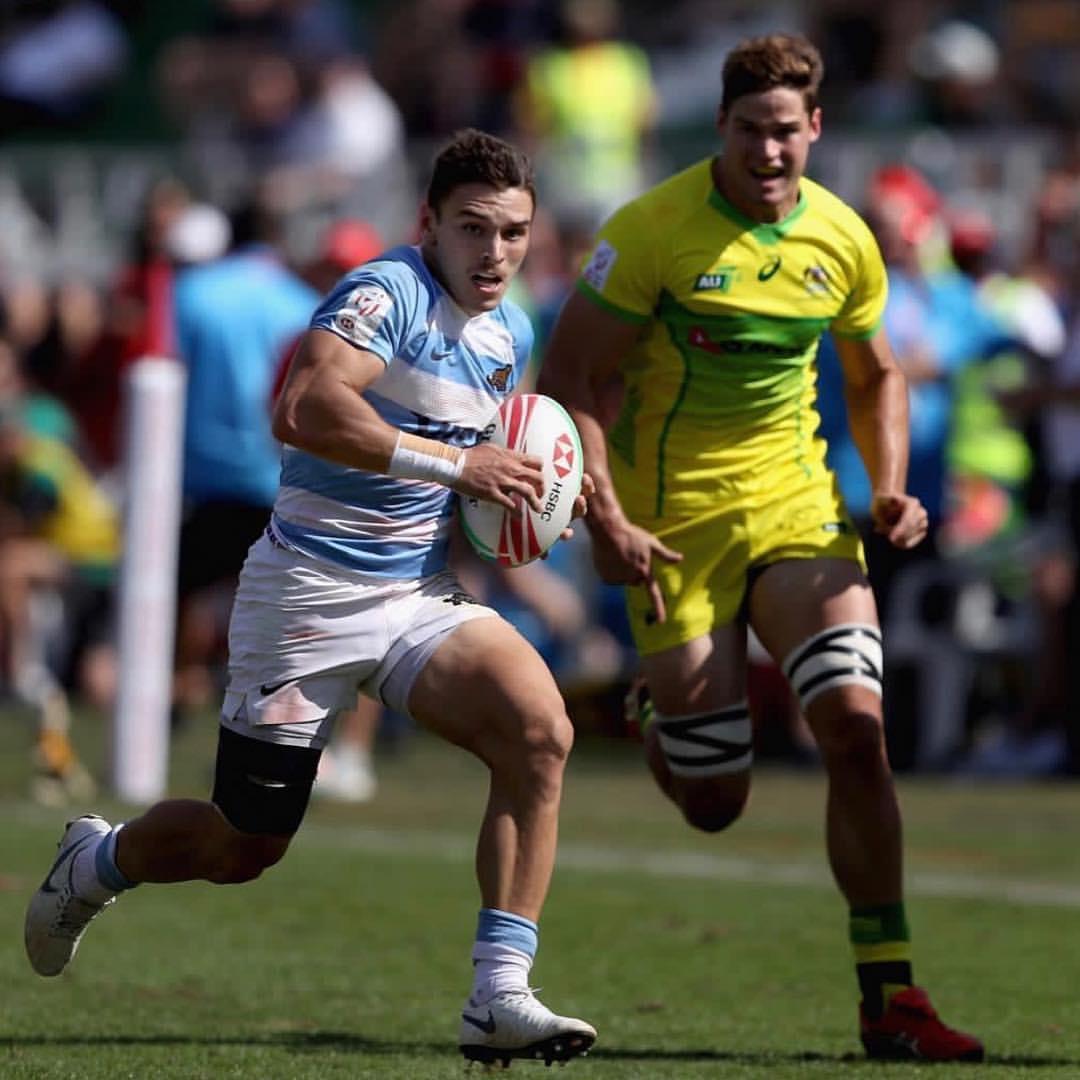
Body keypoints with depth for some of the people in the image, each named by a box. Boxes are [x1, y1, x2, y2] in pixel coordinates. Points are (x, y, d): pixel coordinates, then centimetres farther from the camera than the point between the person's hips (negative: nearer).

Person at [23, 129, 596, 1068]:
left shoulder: (510, 335, 10)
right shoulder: (386, 294, -17)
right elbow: (307, 409, -35)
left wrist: (529, 491, 7)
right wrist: (457, 465, -33)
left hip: (421, 594, 7)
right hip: (310, 594, -6)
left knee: (541, 733, -21)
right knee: (246, 844, 5)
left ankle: (500, 999, -19)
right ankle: (94, 863, 40)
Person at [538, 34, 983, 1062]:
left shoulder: (842, 239, 1)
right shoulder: (653, 229, -13)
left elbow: (874, 376, 17)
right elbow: (567, 378, -11)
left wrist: (890, 487, 0)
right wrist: (605, 519, -21)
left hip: (797, 506, 3)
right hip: (674, 519, -3)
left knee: (855, 724, -16)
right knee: (713, 803, -1)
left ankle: (888, 996, -9)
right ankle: (666, 734, 40)